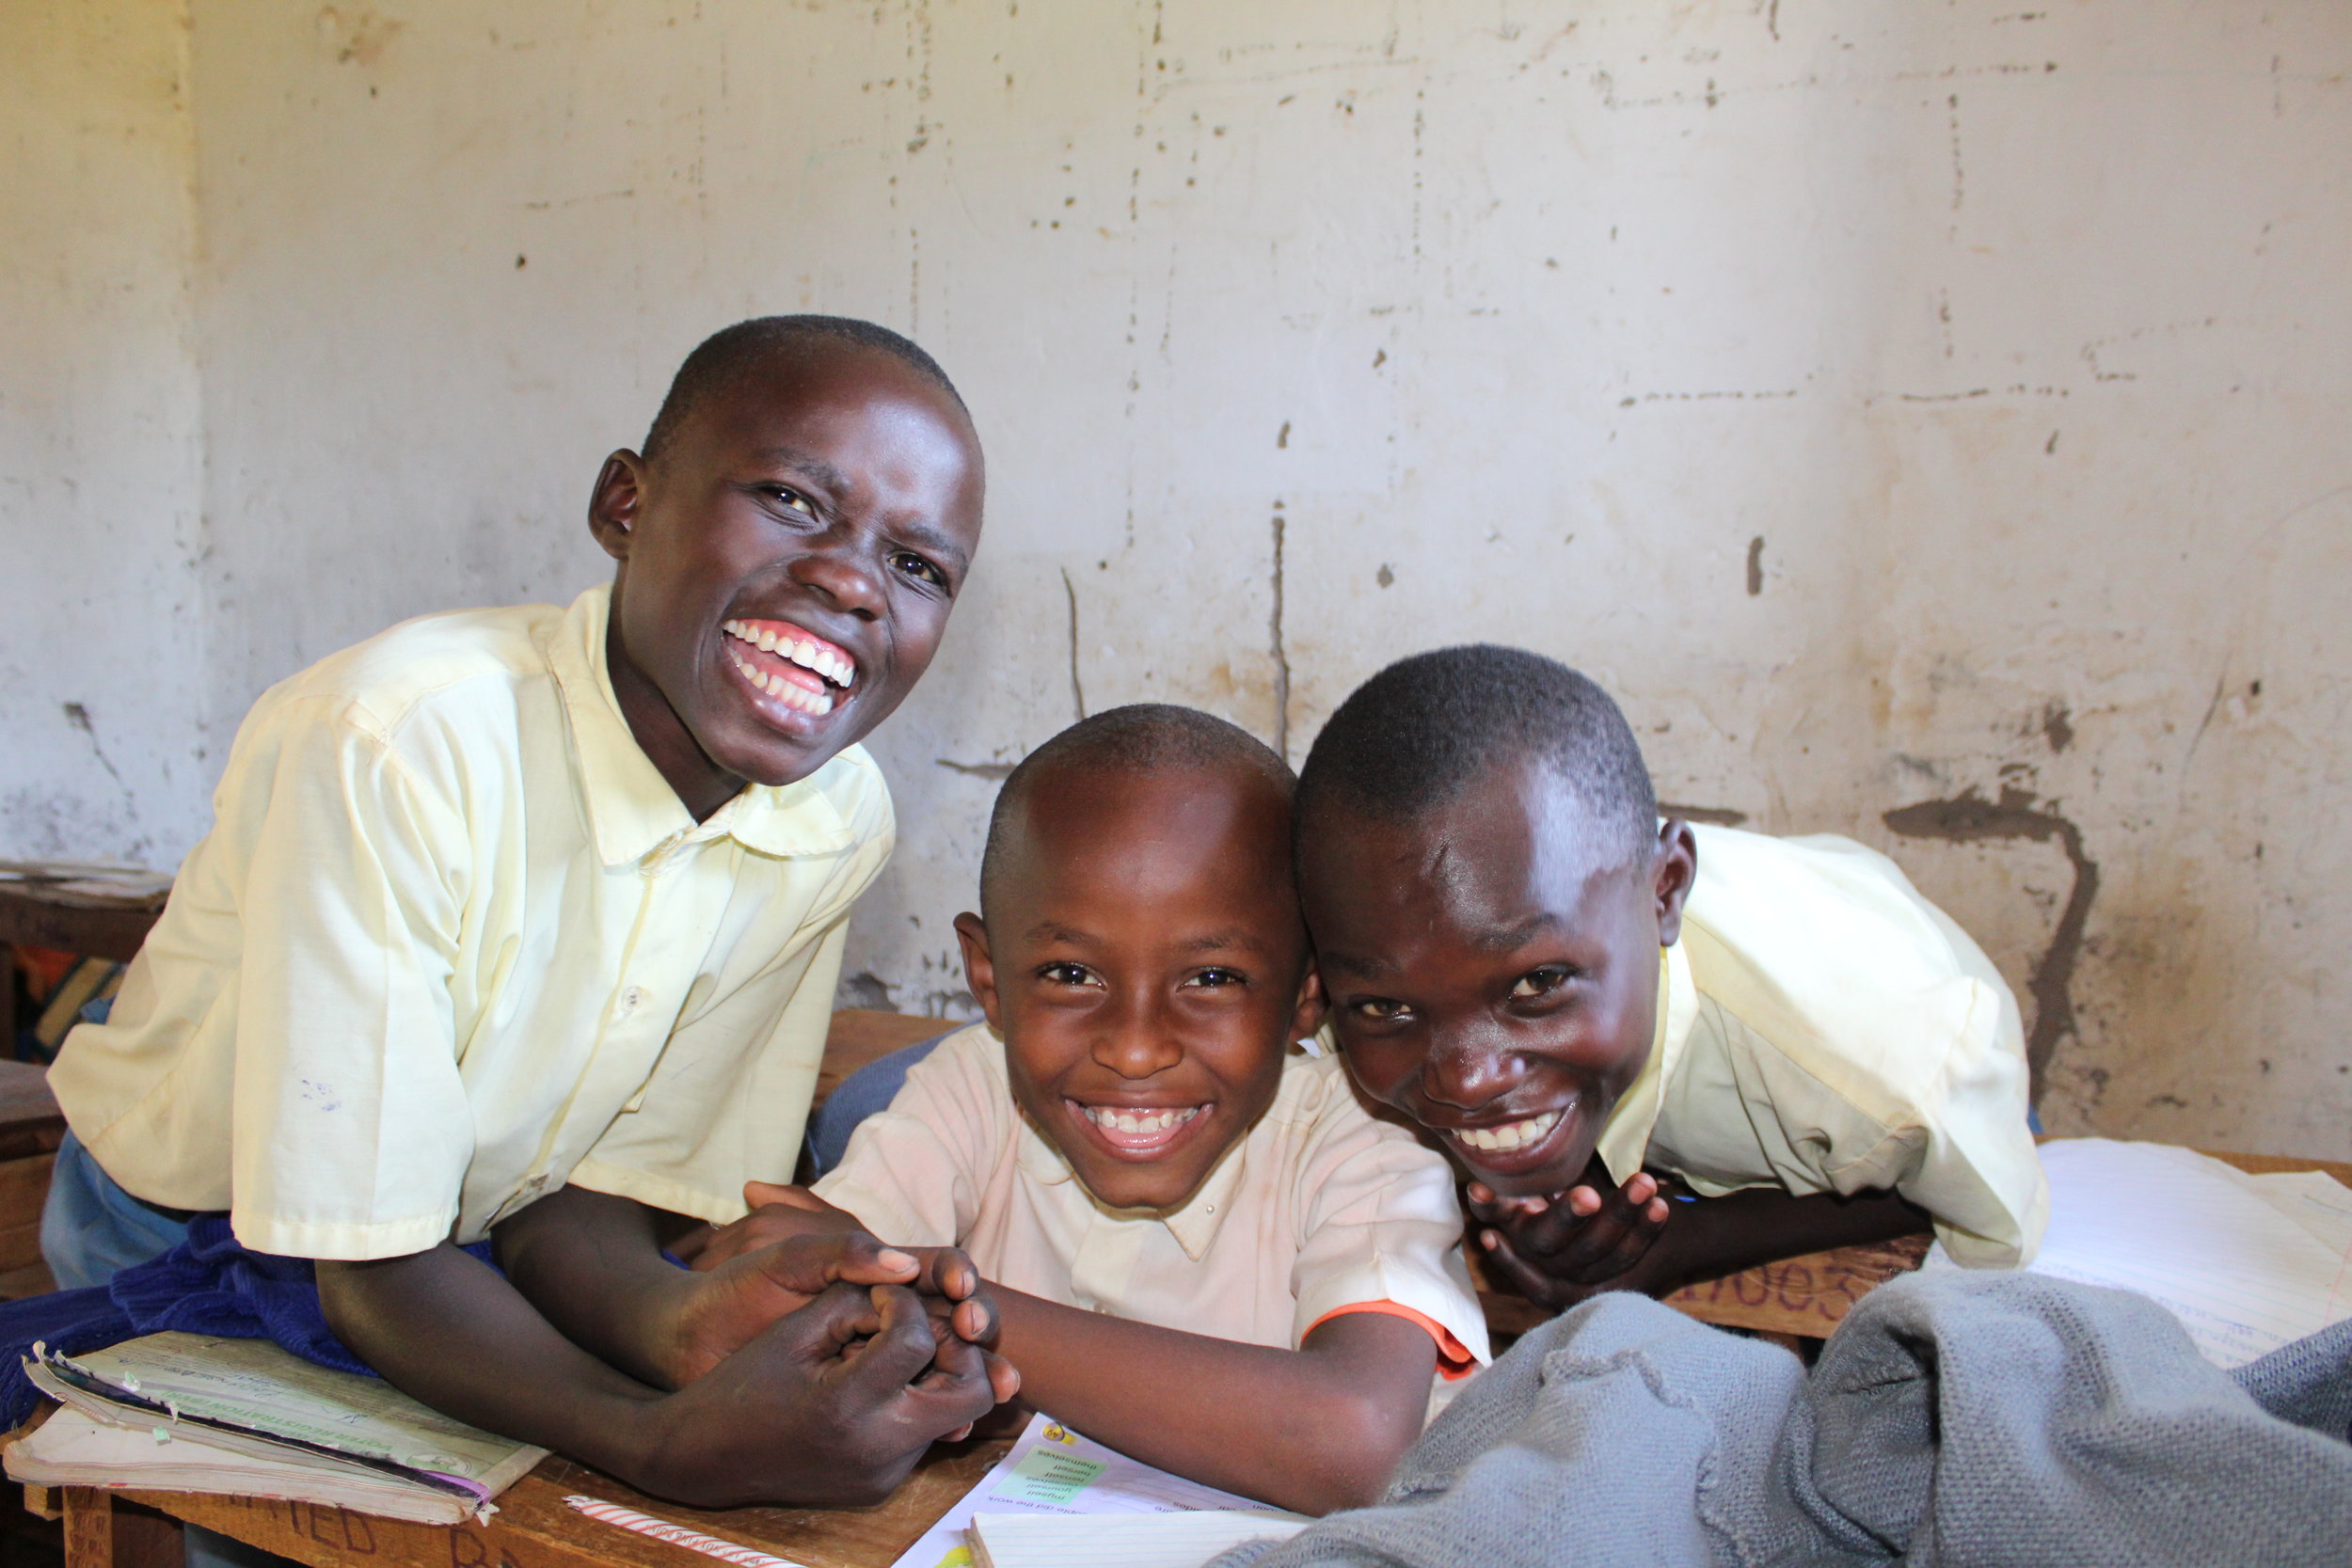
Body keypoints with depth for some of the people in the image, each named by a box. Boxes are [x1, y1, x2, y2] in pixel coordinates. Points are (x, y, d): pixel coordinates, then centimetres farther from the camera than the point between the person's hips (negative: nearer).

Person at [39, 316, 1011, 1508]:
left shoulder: (838, 821, -14)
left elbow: (584, 1196, -7)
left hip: (464, 1253, 4)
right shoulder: (396, 748, -30)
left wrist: (685, 1322, -30)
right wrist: (668, 1444, -42)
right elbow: (374, 1268, -25)